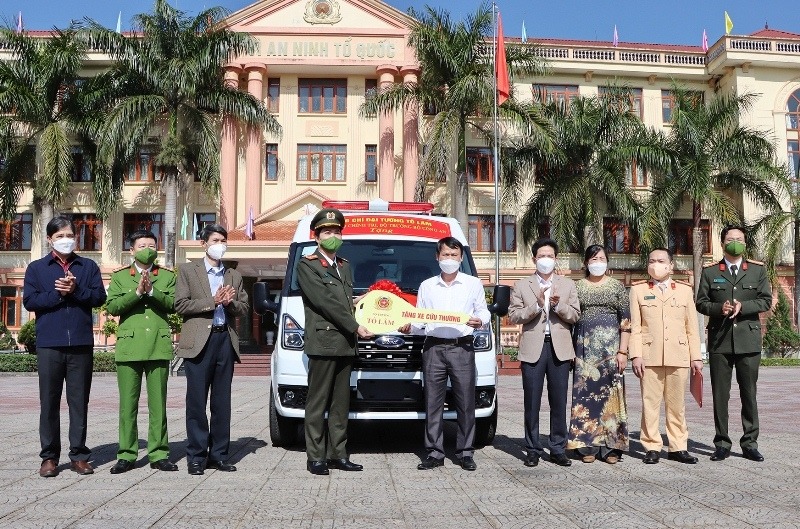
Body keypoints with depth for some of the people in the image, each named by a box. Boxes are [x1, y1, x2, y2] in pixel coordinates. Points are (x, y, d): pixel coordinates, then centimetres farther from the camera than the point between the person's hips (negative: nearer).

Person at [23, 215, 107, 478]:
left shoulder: (88, 266, 12)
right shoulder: (36, 268, 10)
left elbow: (99, 297, 1)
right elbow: (29, 301, -1)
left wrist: (76, 290, -13)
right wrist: (58, 294, -10)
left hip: (81, 344, 1)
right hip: (49, 344, 0)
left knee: (79, 400, 4)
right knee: (49, 401, 4)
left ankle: (78, 454, 11)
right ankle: (49, 456, 12)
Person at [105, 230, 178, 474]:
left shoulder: (168, 276, 13)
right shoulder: (119, 277, 13)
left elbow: (173, 303, -3)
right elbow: (112, 306, -2)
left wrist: (152, 291, -16)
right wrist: (137, 292, -13)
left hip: (159, 346, 0)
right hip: (129, 346, 0)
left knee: (158, 404, 3)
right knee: (128, 404, 2)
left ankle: (159, 454, 9)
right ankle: (126, 455, 9)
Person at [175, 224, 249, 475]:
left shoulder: (234, 276, 18)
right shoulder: (188, 271, 7)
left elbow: (244, 308, 13)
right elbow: (180, 305, -4)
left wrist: (230, 302, -8)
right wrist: (213, 301, -12)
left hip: (225, 339, 4)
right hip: (199, 340, -4)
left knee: (222, 401, 6)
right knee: (197, 401, -2)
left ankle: (218, 454, 13)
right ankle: (196, 456, 5)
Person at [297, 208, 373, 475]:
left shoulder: (345, 266, 21)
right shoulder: (307, 265, -2)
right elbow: (325, 302, -12)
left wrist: (353, 330, 7)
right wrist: (355, 327, -12)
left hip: (346, 344, 7)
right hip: (323, 342, -7)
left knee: (341, 403, 10)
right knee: (318, 403, -2)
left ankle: (338, 454, 16)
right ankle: (316, 457, 3)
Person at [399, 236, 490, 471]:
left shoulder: (473, 284, 11)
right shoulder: (426, 286, 15)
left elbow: (484, 311, 12)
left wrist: (480, 320, -10)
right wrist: (409, 327, -5)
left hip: (462, 348, -1)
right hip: (433, 348, 2)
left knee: (465, 403, 0)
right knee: (433, 403, 2)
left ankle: (465, 453, 9)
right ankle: (434, 453, 10)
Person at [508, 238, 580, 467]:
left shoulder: (568, 285, 13)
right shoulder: (521, 286, 8)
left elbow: (575, 315, 5)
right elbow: (513, 316, -1)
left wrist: (558, 305, -13)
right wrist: (537, 305, -13)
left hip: (559, 348, 1)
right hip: (533, 348, -1)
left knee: (559, 401, 4)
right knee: (532, 403, 2)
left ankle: (558, 449, 14)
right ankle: (533, 450, 11)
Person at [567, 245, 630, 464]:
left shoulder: (617, 286, 6)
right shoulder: (576, 287, 9)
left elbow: (626, 322, 3)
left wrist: (622, 351, -5)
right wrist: (570, 351, 0)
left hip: (610, 346, -1)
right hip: (584, 348, 1)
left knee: (610, 394, -1)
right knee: (585, 394, 0)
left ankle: (611, 446, 6)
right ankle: (588, 446, 7)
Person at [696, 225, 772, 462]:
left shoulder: (757, 270, 10)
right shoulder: (710, 272, 8)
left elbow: (766, 300, 3)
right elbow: (701, 303, 5)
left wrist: (742, 306, -12)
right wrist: (719, 308, -13)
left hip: (748, 339, 0)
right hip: (720, 340, 0)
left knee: (749, 393, 4)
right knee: (720, 395, 3)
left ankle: (750, 443, 13)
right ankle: (722, 443, 11)